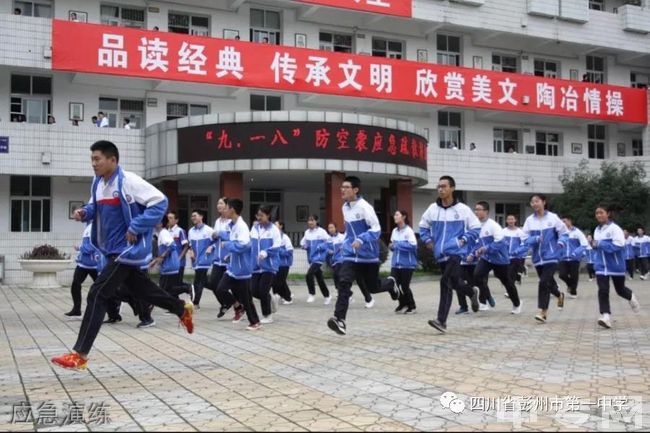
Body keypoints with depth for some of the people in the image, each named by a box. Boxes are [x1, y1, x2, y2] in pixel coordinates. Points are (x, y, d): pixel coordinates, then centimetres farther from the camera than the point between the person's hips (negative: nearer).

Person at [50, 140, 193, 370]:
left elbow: (160, 202, -22)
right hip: (113, 249, 10)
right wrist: (85, 212, -3)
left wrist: (136, 228, -24)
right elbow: (95, 207, 21)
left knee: (97, 294, -13)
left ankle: (80, 354, -8)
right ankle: (182, 309, 42)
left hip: (127, 249, -10)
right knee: (140, 288, 22)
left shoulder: (128, 181, -20)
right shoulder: (98, 182, 5)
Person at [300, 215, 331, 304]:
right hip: (311, 258, 7)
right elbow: (303, 242, 20)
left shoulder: (321, 231, -10)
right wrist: (304, 246, -2)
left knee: (309, 275, -20)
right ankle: (327, 296, 29)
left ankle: (312, 294, -1)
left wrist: (320, 247, -20)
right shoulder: (307, 232, 9)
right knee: (319, 278, 14)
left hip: (319, 257, -7)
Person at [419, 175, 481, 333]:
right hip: (440, 254, 5)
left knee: (446, 282, -19)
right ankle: (472, 292, 46)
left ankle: (441, 320, -12)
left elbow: (476, 227, 5)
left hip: (455, 252, -5)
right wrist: (427, 240, 5)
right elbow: (423, 226, 20)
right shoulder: (432, 209, 4)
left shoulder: (462, 209, -4)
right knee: (454, 282, 14)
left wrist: (464, 239, -7)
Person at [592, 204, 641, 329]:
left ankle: (631, 297, 48)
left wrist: (600, 244, -25)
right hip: (601, 266, 5)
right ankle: (606, 317, -14)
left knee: (620, 290, 14)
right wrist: (594, 246, -2)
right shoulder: (597, 230, 8)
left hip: (616, 265, -5)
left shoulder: (614, 228, -15)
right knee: (603, 290, -10)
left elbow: (619, 245, -24)